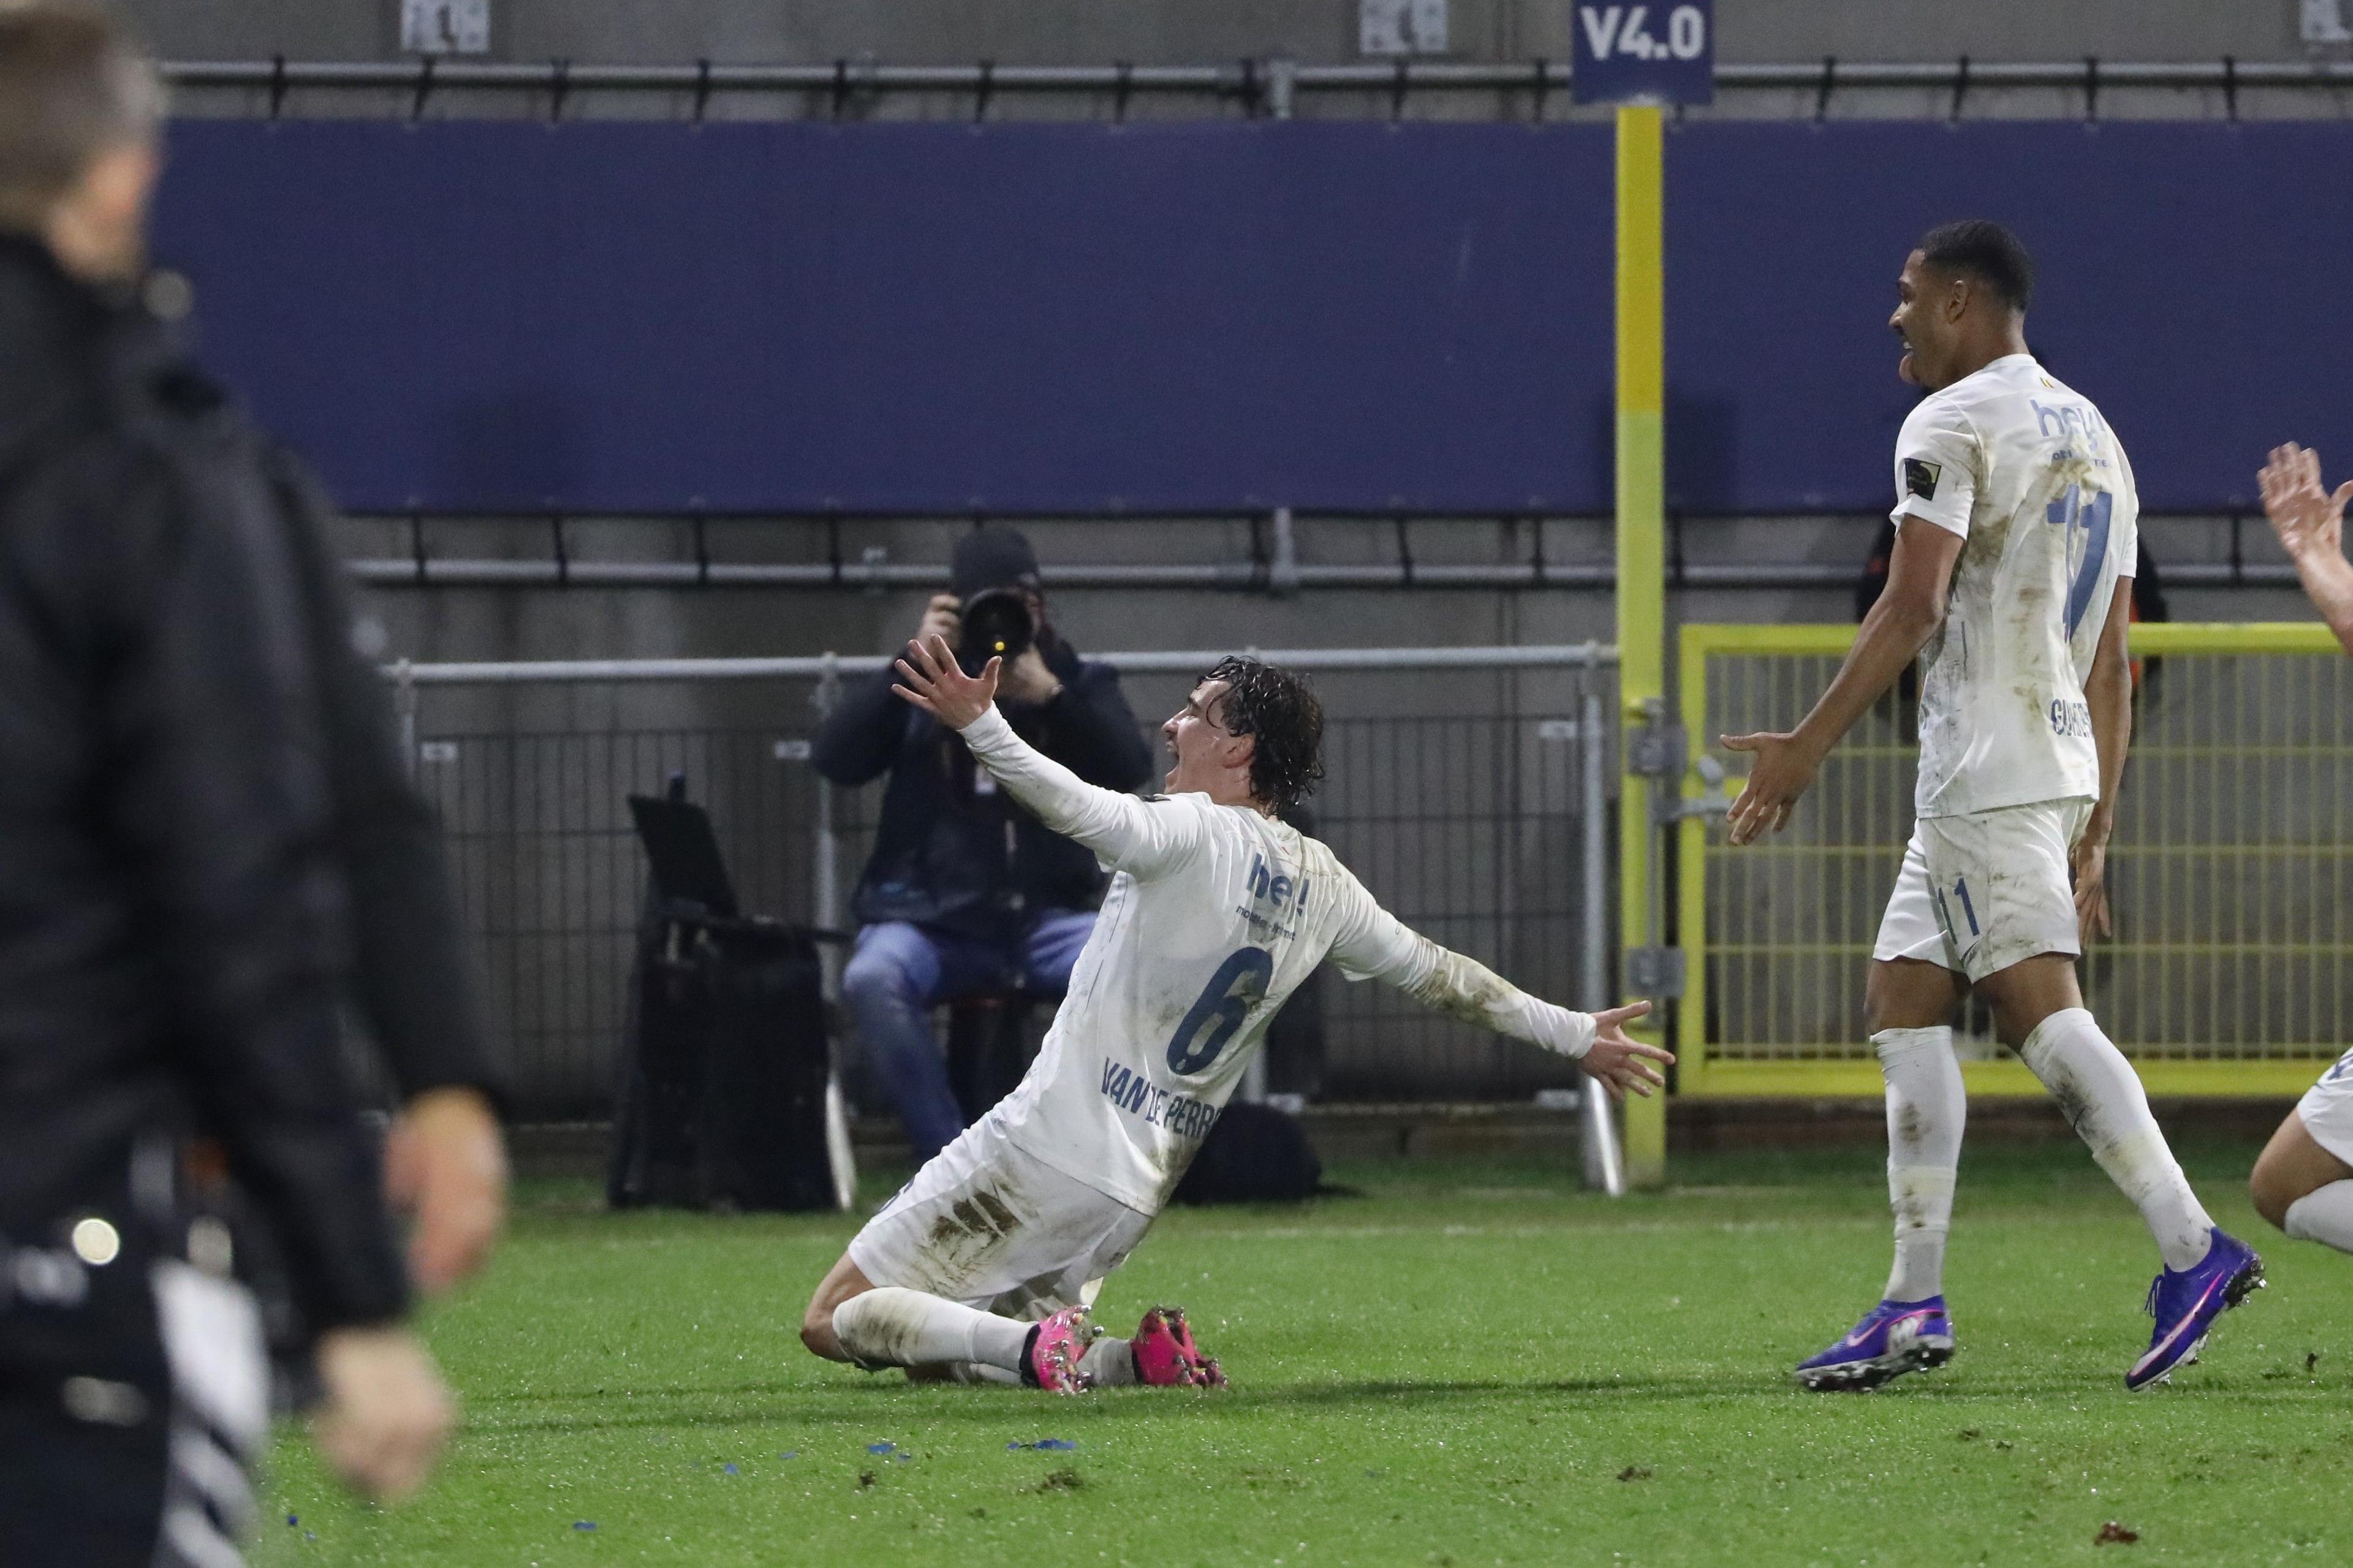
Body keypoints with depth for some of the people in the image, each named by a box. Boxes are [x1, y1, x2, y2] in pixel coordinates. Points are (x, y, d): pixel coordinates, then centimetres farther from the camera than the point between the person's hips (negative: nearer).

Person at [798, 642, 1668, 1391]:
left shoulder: (1196, 832, -10)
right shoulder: (1320, 883, 11)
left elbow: (1087, 813, -31)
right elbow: (1437, 973, 20)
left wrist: (979, 726, -43)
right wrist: (1574, 1035, 33)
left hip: (1047, 1144, -7)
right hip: (1138, 1186, 7)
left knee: (836, 1322, -4)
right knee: (940, 1355, 19)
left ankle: (1038, 1349, -24)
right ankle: (1141, 1357, -3)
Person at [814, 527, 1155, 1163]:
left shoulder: (1080, 683, 11)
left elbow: (1131, 770, -7)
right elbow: (835, 759, -5)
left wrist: (1049, 695, -19)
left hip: (1047, 916, 1)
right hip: (929, 915, -1)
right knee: (873, 978, -34)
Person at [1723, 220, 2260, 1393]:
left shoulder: (1952, 424, -7)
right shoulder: (2093, 436, 21)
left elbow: (1912, 607, -17)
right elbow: (2110, 658, 19)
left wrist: (1808, 747, -15)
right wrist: (2094, 835, 20)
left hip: (1986, 771, -9)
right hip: (2062, 762, 9)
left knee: (2037, 1006, -13)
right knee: (1901, 1001, 9)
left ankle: (2193, 1249, -22)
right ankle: (1916, 1306, 4)